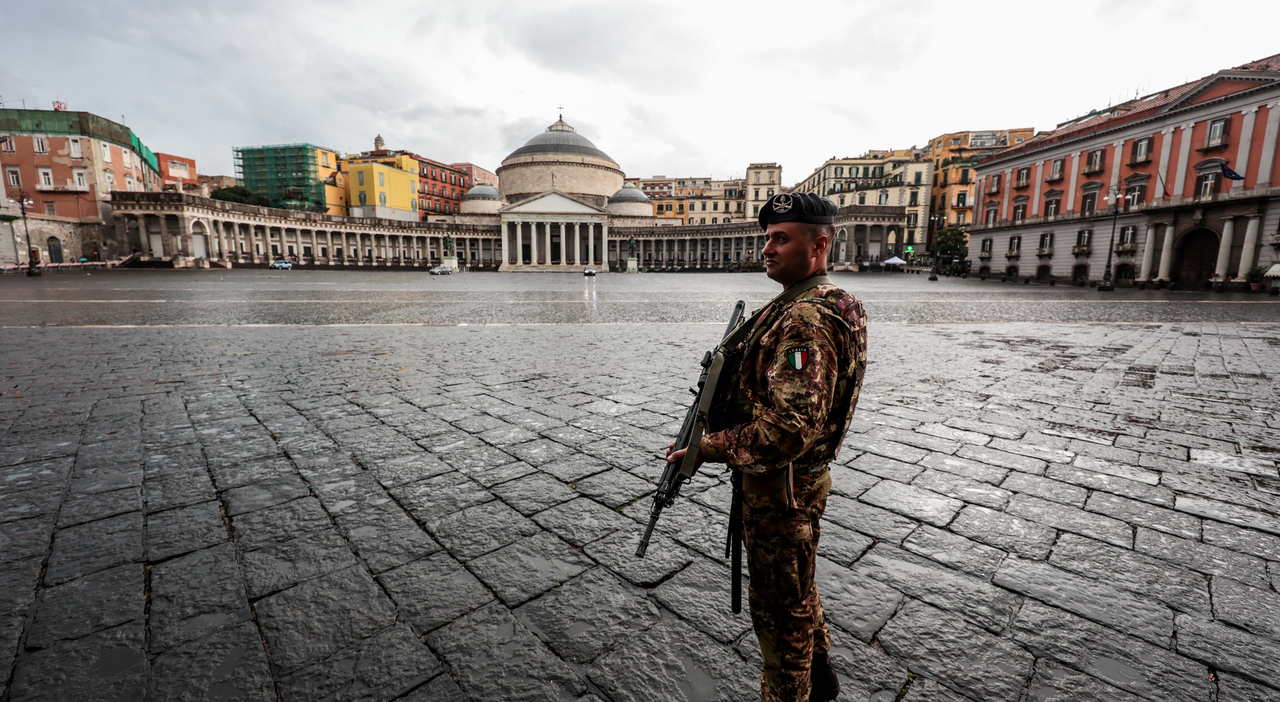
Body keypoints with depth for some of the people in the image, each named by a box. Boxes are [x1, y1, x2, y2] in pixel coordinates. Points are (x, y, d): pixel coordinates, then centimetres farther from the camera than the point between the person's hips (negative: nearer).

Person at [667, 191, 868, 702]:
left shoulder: (806, 323, -28)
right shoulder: (822, 305, 7)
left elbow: (790, 430, -35)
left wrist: (707, 448, -25)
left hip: (780, 488, -10)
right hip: (792, 480, 10)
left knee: (779, 606, 11)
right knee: (796, 588, 28)